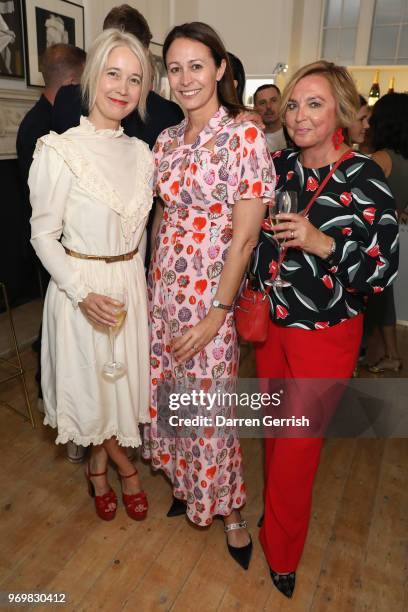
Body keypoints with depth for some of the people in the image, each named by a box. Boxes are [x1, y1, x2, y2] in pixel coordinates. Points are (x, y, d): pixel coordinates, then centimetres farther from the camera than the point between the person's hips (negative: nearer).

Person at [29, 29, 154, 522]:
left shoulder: (141, 152, 4)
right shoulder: (60, 150, -13)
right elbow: (43, 235, -11)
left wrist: (136, 275, 6)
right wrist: (83, 294, -20)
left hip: (131, 282, 5)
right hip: (81, 286, -5)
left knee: (123, 376, 16)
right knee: (91, 382, 11)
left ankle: (100, 464, 42)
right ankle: (120, 461, 39)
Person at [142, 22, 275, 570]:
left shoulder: (245, 137, -11)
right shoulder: (167, 141, 8)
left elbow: (245, 235, -15)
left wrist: (216, 312, -16)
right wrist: (152, 281, 9)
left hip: (211, 295, -6)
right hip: (163, 289, 6)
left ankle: (229, 509, 32)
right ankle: (185, 483, 41)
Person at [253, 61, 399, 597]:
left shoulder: (365, 178, -13)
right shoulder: (277, 166, 1)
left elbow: (384, 270, -15)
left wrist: (324, 244, -28)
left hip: (325, 332, -4)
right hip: (269, 322, 5)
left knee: (299, 441, 6)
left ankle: (281, 553, 32)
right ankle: (277, 512, 45)